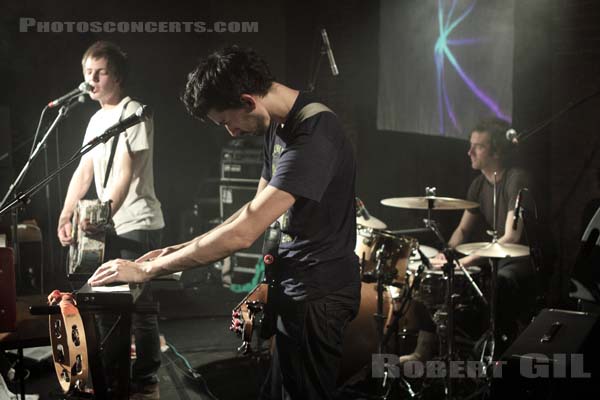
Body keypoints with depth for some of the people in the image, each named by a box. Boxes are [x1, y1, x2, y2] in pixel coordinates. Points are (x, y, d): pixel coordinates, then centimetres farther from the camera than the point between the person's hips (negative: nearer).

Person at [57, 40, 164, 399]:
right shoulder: (96, 119, 17)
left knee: (138, 305, -4)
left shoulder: (133, 114, -10)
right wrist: (66, 215, 6)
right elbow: (85, 171, 16)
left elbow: (125, 174, -19)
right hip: (107, 227, 9)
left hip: (137, 227, -9)